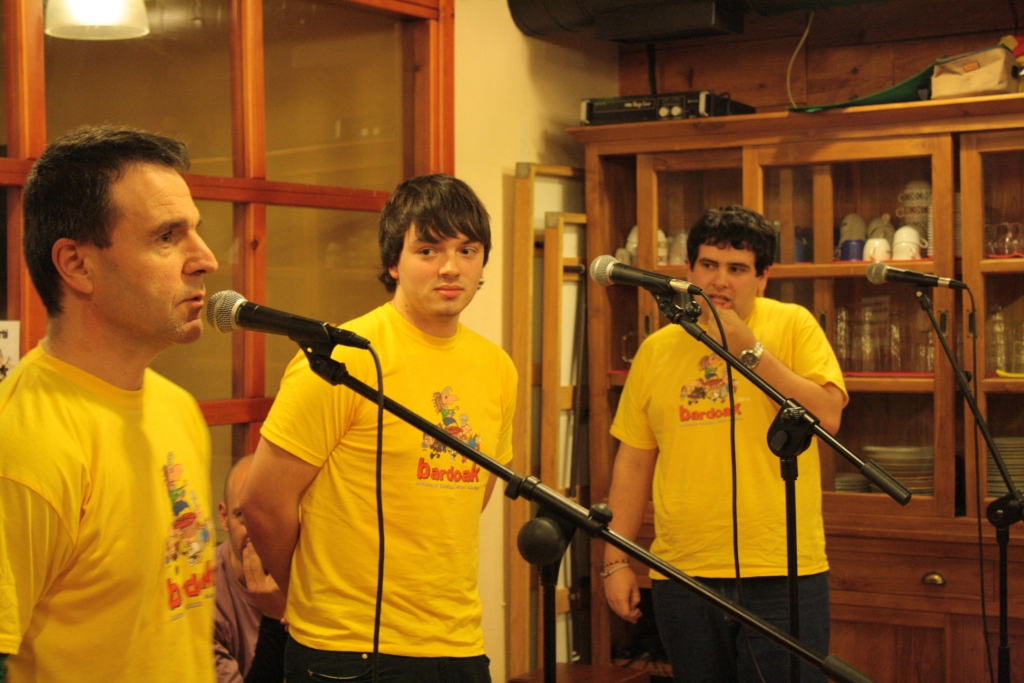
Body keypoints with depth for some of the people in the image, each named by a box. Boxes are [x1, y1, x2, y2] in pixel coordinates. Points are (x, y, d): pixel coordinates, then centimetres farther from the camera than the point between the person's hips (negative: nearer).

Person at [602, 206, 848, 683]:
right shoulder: (656, 349, 9)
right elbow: (633, 462, 11)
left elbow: (827, 416, -12)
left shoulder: (793, 326, 1)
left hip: (780, 575, -3)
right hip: (681, 574, 3)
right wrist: (616, 560, 7)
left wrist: (748, 349, -14)